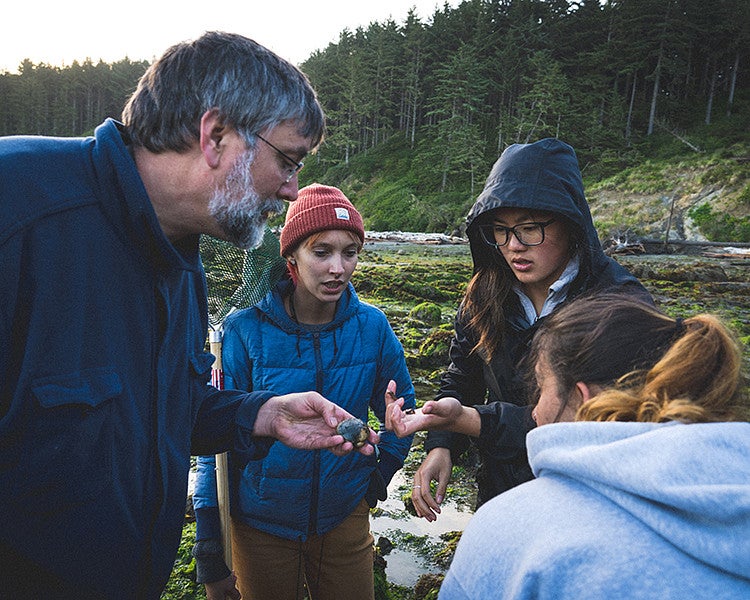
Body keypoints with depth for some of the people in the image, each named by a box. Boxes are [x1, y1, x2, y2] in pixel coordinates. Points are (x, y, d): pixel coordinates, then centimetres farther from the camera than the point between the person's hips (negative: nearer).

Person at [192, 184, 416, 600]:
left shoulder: (371, 327, -10)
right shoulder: (246, 330, -17)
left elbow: (400, 411, 7)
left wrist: (379, 477, 1)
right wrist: (208, 551, -7)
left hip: (345, 515, 2)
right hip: (261, 522, -1)